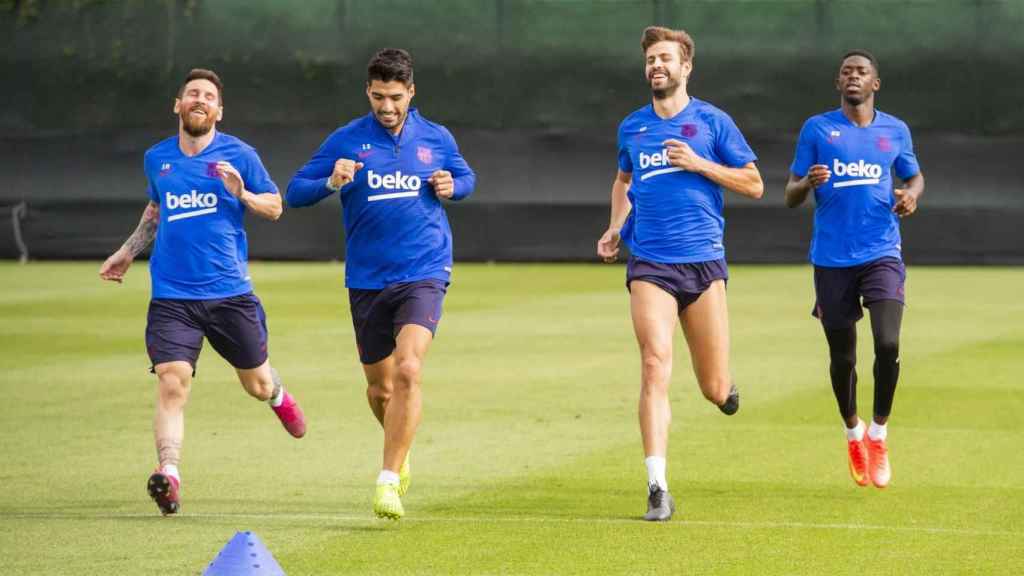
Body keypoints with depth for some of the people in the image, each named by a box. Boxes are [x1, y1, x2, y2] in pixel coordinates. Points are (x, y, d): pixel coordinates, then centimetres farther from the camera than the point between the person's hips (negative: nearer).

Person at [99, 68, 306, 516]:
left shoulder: (238, 156, 0)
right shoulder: (156, 159, 8)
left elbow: (275, 207, 5)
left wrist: (242, 194, -14)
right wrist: (128, 252, 24)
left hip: (230, 293, -1)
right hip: (172, 297, 1)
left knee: (256, 385, 13)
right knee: (172, 382, -18)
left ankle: (277, 395, 50)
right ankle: (169, 475, -23)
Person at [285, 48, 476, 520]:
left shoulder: (437, 139, 5)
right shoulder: (346, 141, 0)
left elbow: (466, 178, 23)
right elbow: (294, 192, 1)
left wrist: (452, 185, -1)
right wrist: (331, 183, -20)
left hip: (424, 274, -1)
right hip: (367, 281, 1)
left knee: (408, 370, -22)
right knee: (380, 386, 10)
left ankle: (388, 481, -19)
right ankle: (400, 451, 42)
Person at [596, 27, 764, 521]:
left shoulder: (712, 122, 2)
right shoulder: (632, 127, 11)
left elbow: (754, 185, 3)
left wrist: (698, 163, -9)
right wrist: (616, 226, 13)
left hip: (702, 260, -1)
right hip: (649, 263, 1)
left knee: (715, 390, 3)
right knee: (655, 366, -17)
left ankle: (723, 387, 43)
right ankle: (658, 489, -18)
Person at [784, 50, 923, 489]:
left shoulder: (895, 131, 8)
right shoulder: (817, 129, 3)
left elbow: (914, 176, 23)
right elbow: (790, 197, 4)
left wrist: (911, 194, -2)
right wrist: (807, 183, -20)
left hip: (882, 255, 0)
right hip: (832, 260, 0)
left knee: (888, 345, -17)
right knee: (842, 357, 6)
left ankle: (878, 435, 2)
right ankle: (852, 432, 32)